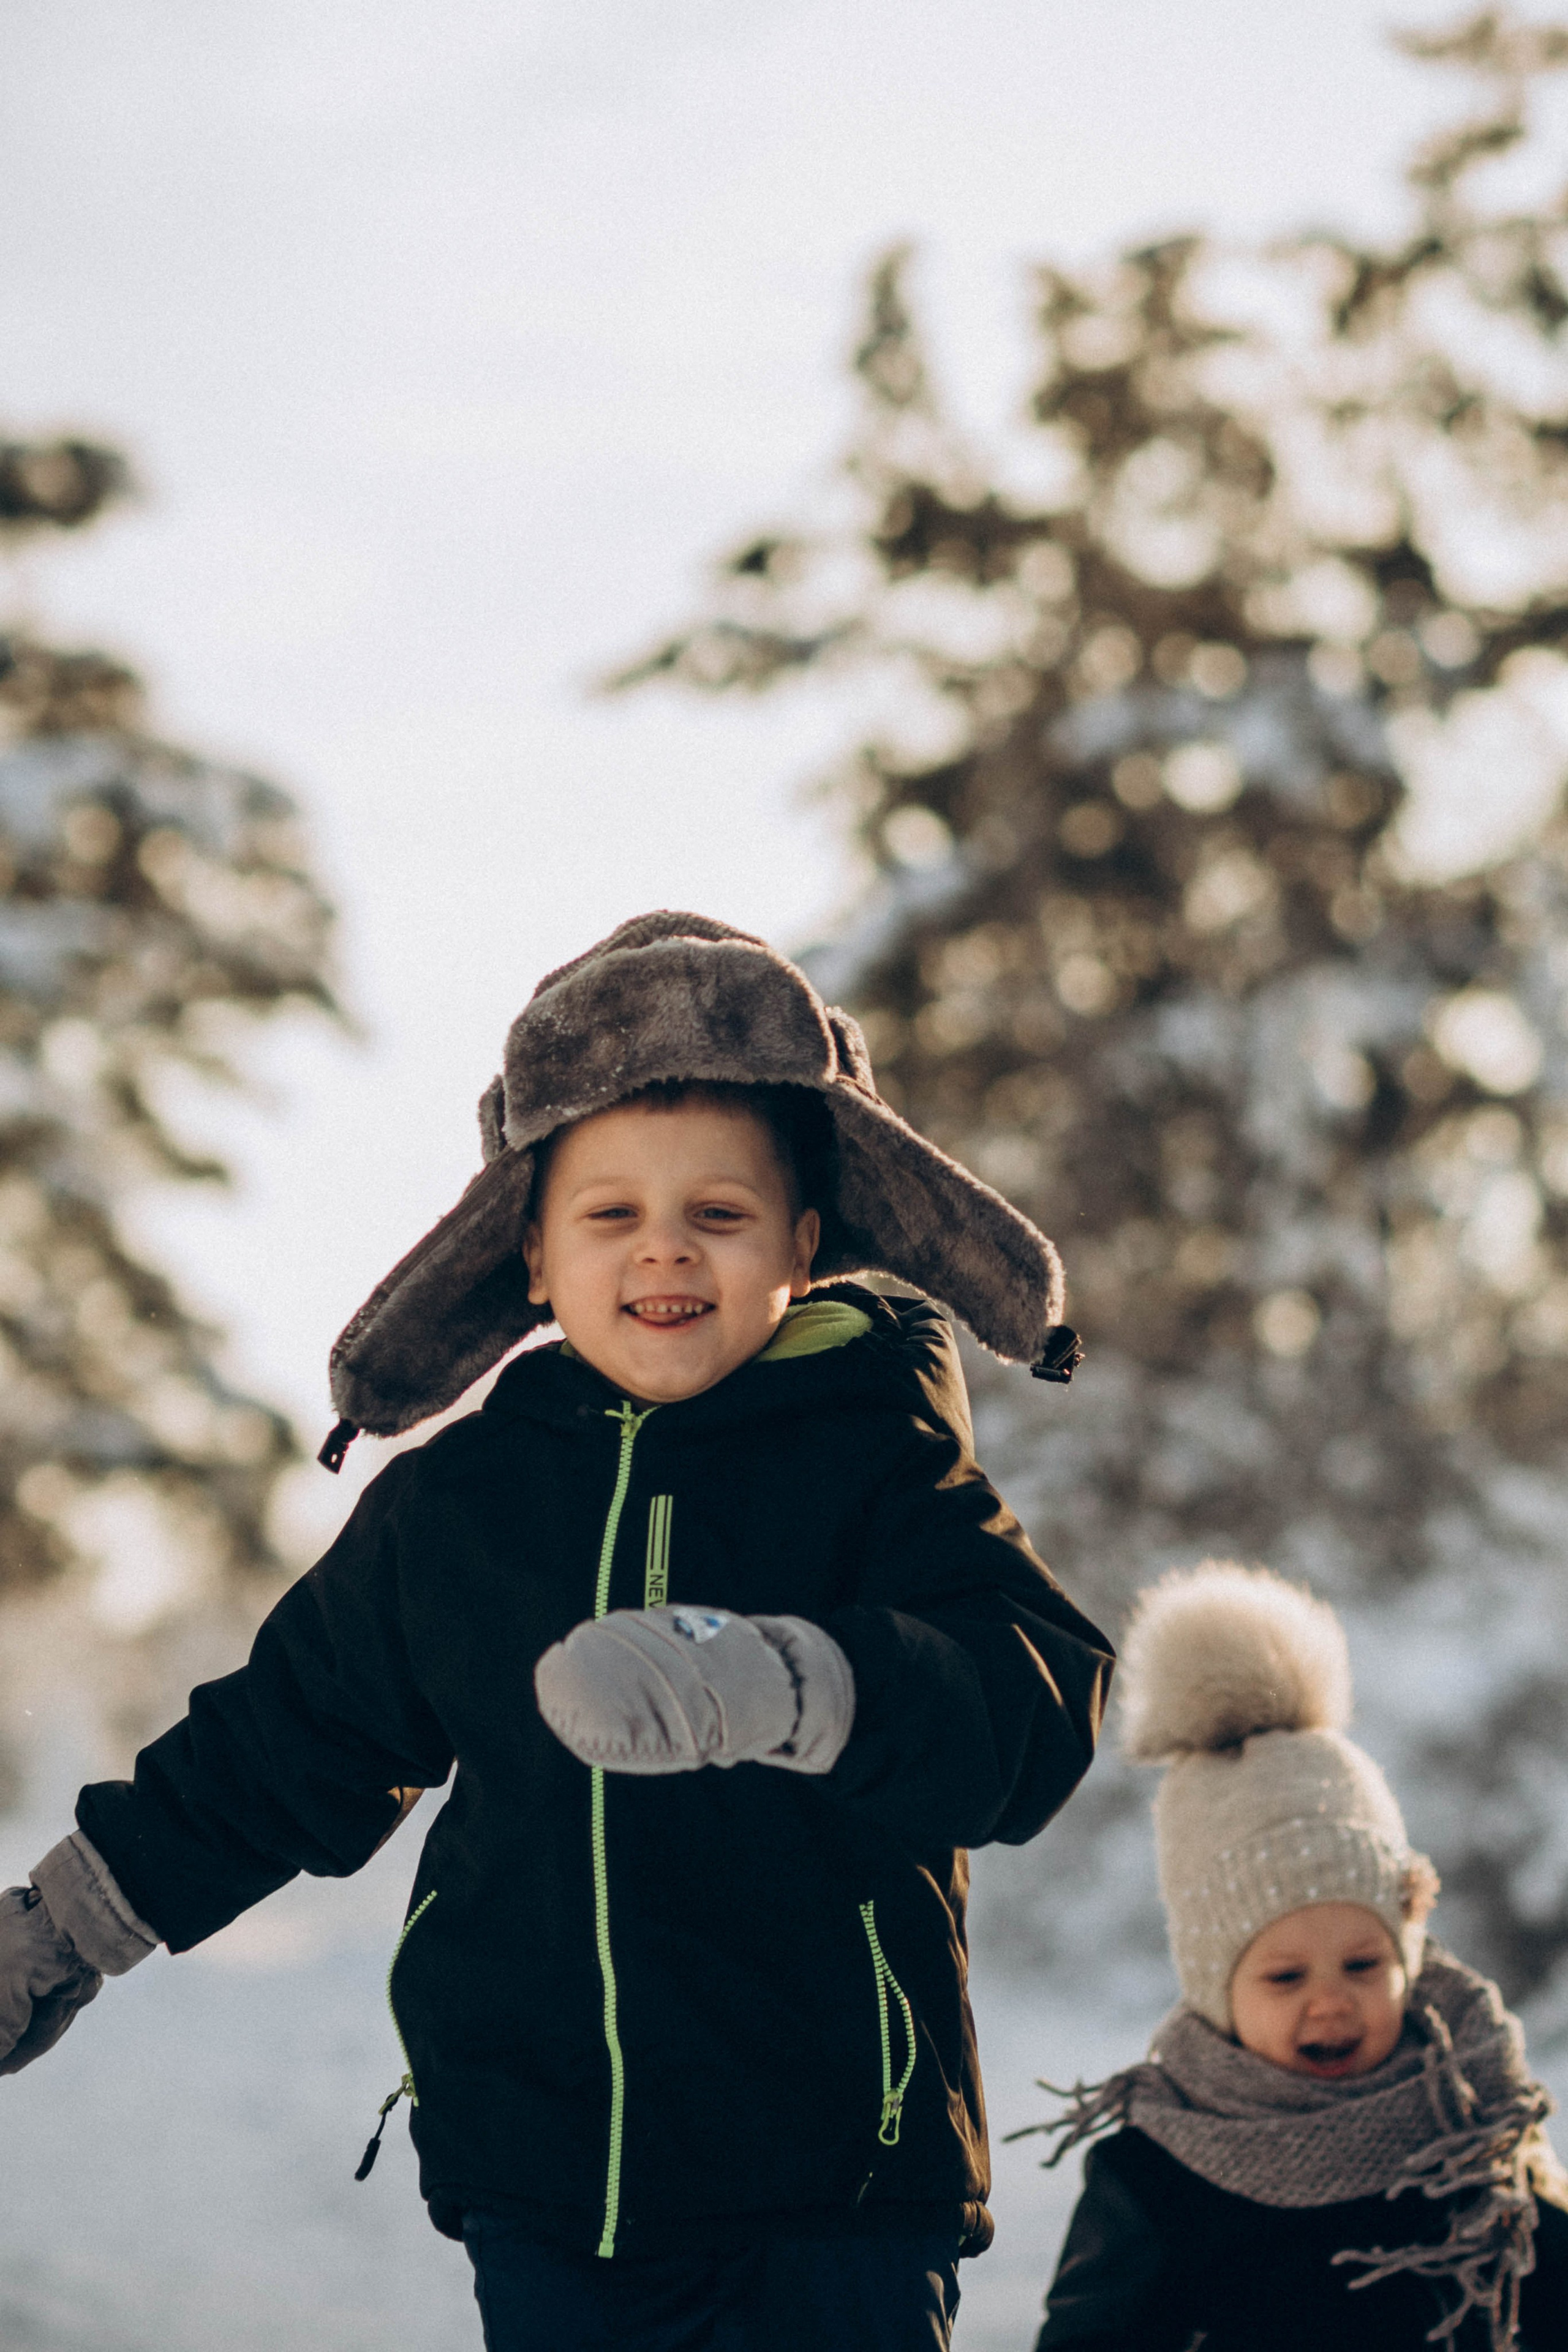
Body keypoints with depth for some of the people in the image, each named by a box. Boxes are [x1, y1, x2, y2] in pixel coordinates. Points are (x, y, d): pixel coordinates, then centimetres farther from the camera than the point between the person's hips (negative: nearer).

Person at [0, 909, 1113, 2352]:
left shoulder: (876, 1462, -4)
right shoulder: (453, 1502, 7)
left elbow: (1034, 1708, -19)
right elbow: (289, 1745, 21)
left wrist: (777, 1686, -37)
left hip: (831, 2192, -3)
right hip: (540, 2194, 3)